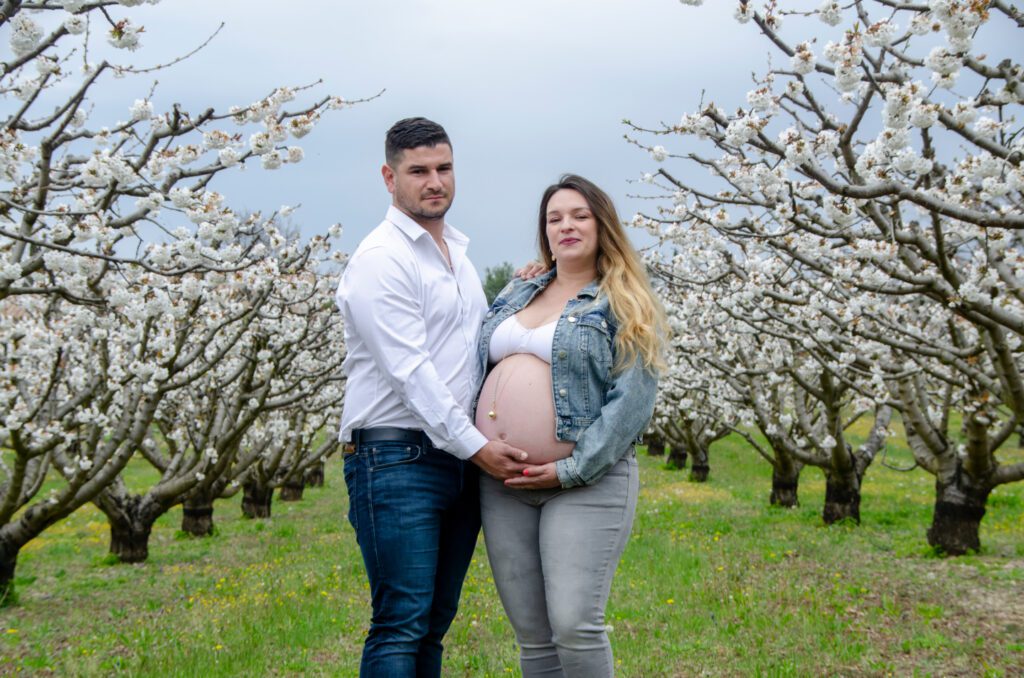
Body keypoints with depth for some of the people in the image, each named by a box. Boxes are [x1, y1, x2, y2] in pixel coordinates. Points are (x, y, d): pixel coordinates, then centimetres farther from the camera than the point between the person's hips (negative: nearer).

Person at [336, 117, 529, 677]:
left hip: (462, 457, 8)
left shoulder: (458, 253, 19)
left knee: (434, 624, 10)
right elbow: (410, 371, -16)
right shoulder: (381, 259, -9)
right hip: (397, 458, -8)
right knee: (401, 626, -10)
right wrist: (476, 446, -17)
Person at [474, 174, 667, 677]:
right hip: (501, 485, 6)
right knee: (532, 636, 8)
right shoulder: (515, 295, 18)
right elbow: (479, 368, 21)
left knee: (574, 627, -14)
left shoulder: (624, 307, 0)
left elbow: (632, 403, -10)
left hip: (585, 483, -5)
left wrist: (571, 470, -16)